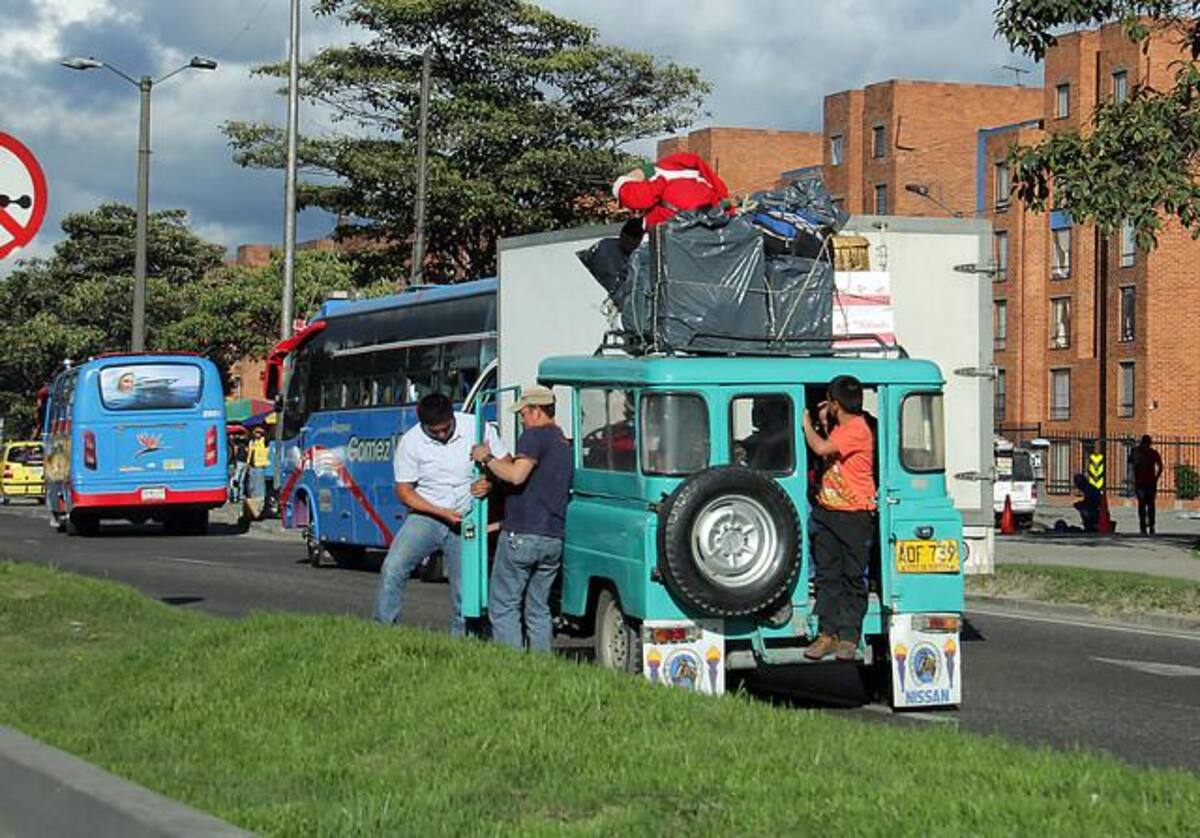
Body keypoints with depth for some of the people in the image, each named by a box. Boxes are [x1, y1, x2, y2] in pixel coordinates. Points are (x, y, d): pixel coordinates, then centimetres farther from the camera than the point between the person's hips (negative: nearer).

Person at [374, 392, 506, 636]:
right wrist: (442, 513, -17)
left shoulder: (477, 428, -7)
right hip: (424, 518, -1)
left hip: (464, 522, 1)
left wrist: (490, 482, -22)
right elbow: (404, 491, -5)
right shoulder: (411, 442, -9)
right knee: (392, 569, -20)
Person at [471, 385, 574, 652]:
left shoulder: (535, 435, -8)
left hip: (522, 535, -8)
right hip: (554, 538, 8)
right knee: (539, 609, 14)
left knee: (503, 605, -2)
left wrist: (487, 458, -7)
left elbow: (517, 475, -21)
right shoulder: (565, 446, 19)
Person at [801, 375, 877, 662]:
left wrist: (807, 423, -8)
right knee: (827, 575, 6)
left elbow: (822, 448, -25)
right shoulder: (839, 428, 13)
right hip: (827, 509, 9)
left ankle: (848, 637, 2)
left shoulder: (857, 429, -16)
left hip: (854, 513, -9)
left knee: (853, 578, -1)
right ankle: (828, 634, 7)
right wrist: (824, 423, 18)